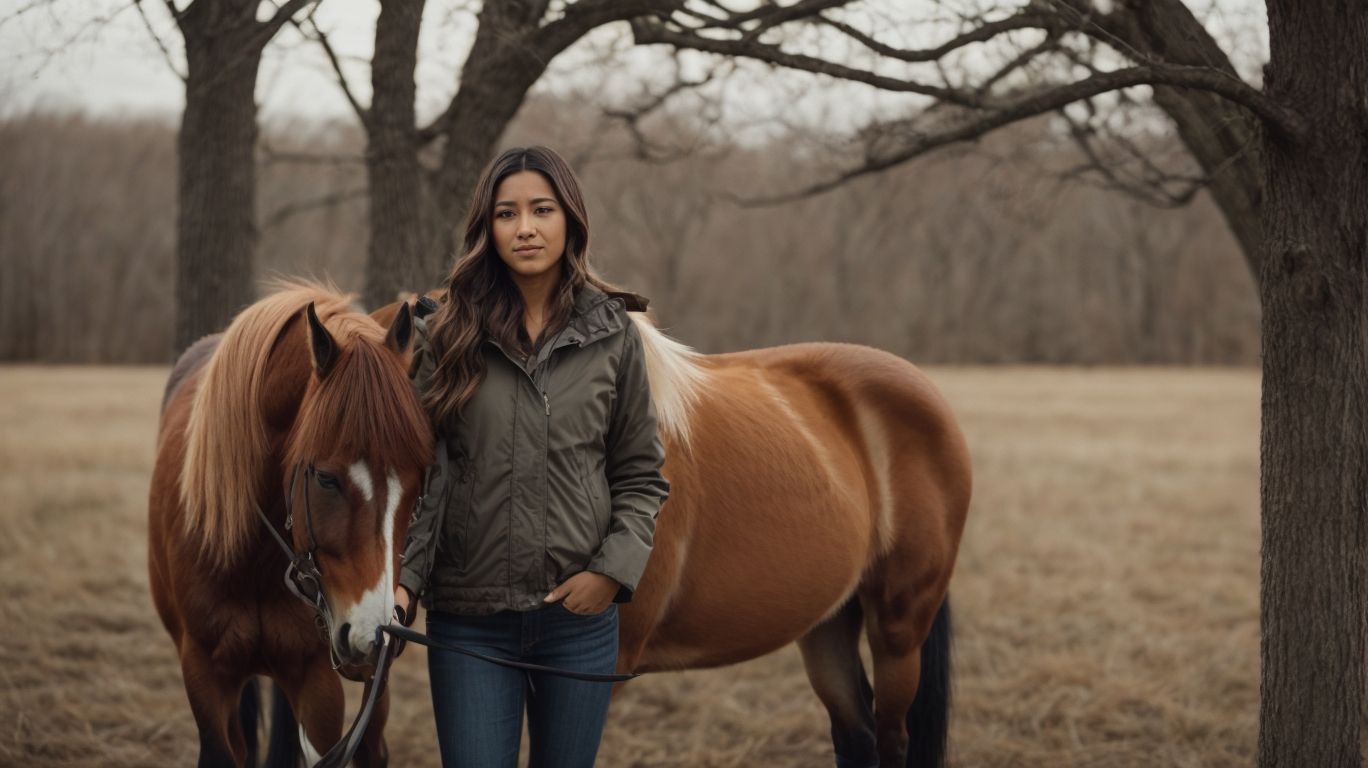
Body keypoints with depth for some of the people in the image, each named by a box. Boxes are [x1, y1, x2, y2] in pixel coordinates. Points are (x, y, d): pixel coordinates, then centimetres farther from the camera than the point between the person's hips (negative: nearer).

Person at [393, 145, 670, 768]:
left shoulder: (613, 335, 1)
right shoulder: (446, 336, -1)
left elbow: (641, 474, 7)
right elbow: (416, 471, -1)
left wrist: (614, 569, -8)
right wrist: (403, 578, -14)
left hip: (580, 615, 1)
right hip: (469, 618, -1)